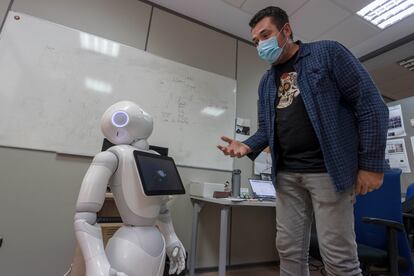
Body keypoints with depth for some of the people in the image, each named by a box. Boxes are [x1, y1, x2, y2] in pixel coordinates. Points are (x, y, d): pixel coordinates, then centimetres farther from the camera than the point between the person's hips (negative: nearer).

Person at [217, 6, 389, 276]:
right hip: (286, 175, 5)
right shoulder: (266, 82, 16)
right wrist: (247, 146, -4)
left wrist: (371, 164, -8)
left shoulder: (328, 52, 2)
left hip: (328, 170, -4)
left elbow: (371, 105, -3)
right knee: (289, 251, 11)